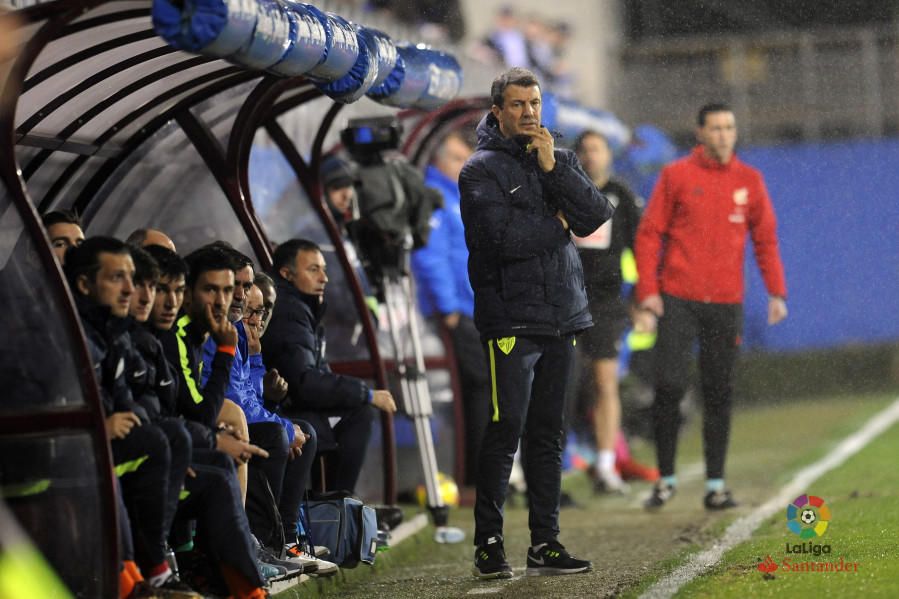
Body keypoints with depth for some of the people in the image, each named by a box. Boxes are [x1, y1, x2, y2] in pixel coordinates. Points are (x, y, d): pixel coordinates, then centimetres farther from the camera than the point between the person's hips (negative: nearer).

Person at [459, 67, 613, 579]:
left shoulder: (560, 160, 13)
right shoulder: (482, 170, -5)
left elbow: (597, 216, -2)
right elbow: (506, 237, -19)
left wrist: (553, 168, -10)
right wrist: (558, 223, -5)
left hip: (562, 317, 6)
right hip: (511, 319, -6)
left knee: (548, 435, 10)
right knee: (505, 433, -7)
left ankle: (546, 543, 15)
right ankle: (489, 544, 0)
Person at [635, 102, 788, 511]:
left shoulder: (749, 180, 8)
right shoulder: (676, 176, 0)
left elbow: (765, 239, 12)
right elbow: (649, 233, 1)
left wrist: (776, 292, 2)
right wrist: (647, 290, -8)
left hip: (726, 304, 2)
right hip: (678, 300, -2)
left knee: (719, 394, 4)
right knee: (669, 387, -7)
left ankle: (715, 485, 10)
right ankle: (666, 478, 6)